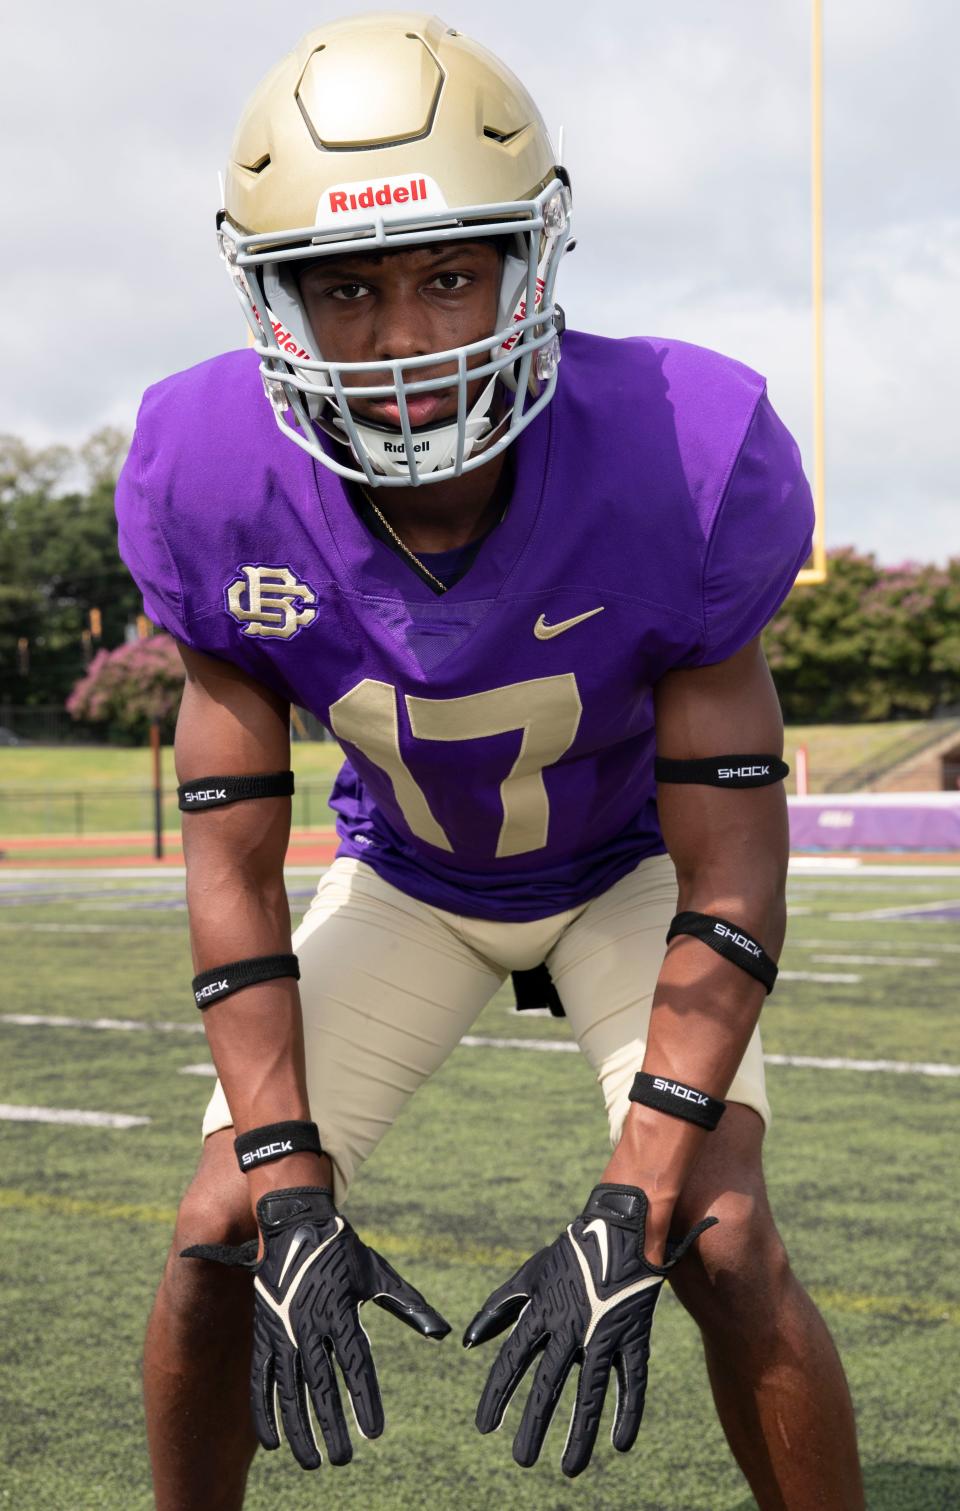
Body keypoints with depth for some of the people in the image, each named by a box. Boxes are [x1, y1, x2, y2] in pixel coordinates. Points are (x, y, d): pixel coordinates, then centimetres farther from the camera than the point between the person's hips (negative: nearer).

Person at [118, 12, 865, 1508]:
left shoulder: (684, 460, -34)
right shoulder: (213, 488, -28)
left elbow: (729, 883, -27)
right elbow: (233, 872, -18)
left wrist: (630, 1216, -35)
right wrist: (290, 1199, -26)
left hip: (635, 865, -2)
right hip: (407, 873, 2)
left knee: (724, 1241, -20)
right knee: (221, 1236, -6)